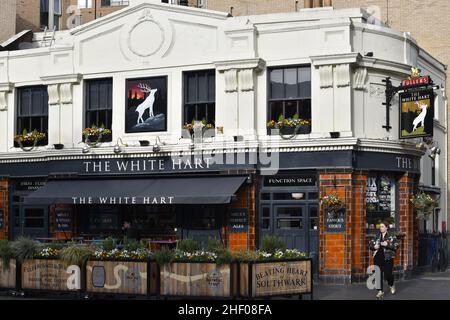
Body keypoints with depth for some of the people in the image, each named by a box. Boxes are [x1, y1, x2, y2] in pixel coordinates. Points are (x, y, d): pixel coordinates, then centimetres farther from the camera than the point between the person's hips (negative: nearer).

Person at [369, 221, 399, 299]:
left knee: (388, 274, -4)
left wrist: (388, 245, -21)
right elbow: (370, 244, 15)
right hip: (378, 258, 3)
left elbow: (396, 246, -9)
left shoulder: (391, 236, 0)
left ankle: (391, 285, 29)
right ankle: (380, 291, 9)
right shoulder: (376, 236, 9)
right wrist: (374, 246, -6)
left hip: (388, 258, -3)